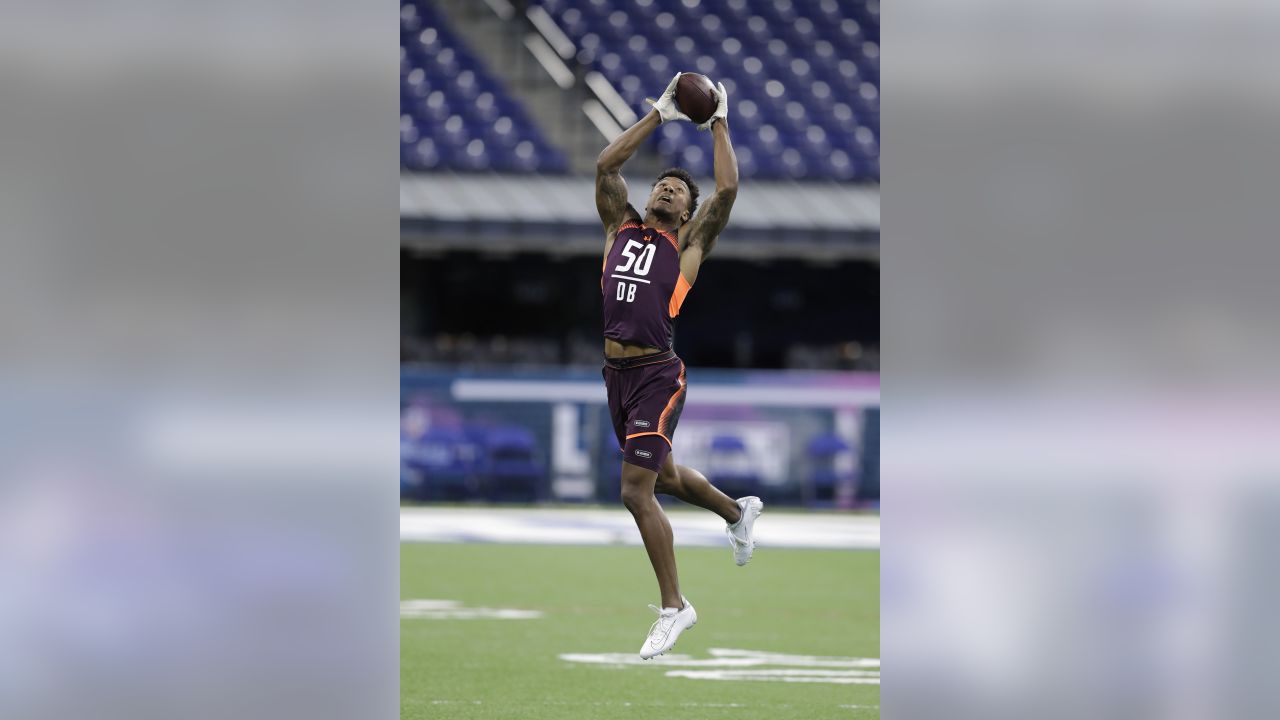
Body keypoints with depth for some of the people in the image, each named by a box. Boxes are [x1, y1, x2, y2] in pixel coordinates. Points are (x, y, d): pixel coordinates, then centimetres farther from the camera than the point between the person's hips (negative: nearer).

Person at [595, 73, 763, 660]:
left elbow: (728, 189, -8)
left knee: (636, 491, -12)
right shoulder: (621, 227, 14)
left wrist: (718, 125, 3)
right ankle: (738, 511, 52)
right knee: (661, 475, 24)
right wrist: (659, 115, 11)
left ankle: (674, 607, -2)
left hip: (657, 374, -6)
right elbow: (606, 165, 10)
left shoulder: (690, 243, 2)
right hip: (616, 371, 6)